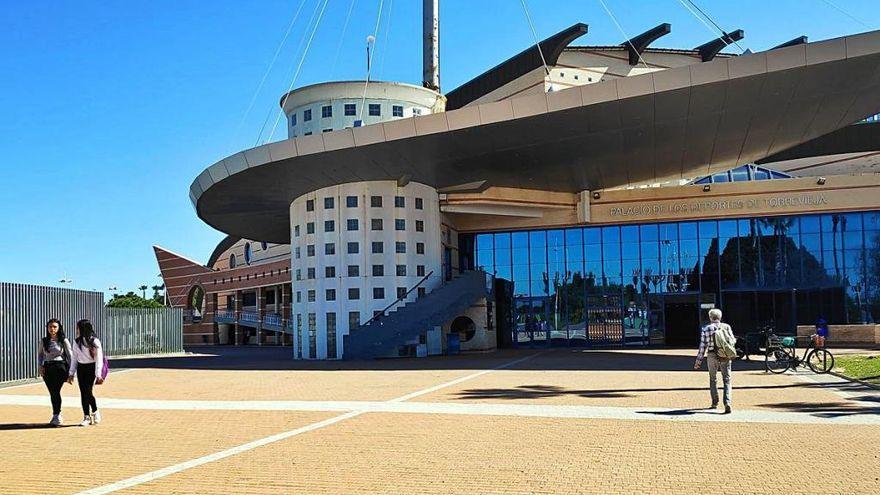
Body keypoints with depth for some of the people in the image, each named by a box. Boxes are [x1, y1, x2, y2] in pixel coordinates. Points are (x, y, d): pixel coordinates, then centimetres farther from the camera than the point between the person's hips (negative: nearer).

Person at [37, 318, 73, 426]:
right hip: (47, 368, 3)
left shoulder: (63, 341, 1)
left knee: (55, 391, -14)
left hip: (60, 367, -3)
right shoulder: (44, 341, 9)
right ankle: (57, 415, 17)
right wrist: (40, 366, 0)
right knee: (52, 392, 4)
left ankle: (56, 415, -7)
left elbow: (70, 356, 2)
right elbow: (40, 354, 17)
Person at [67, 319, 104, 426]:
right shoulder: (76, 342, 8)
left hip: (92, 368, -5)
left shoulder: (94, 342, -9)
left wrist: (98, 375, -16)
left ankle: (95, 412, 10)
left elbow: (99, 359, -11)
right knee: (83, 393, 3)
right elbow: (74, 359, 12)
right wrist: (71, 374, 7)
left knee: (89, 391, -14)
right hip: (81, 368, 5)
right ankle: (86, 417, 10)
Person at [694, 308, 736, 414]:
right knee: (727, 380, 2)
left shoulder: (706, 329, -2)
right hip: (726, 356, 0)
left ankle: (715, 403, 25)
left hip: (712, 355, 0)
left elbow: (703, 346, -3)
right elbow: (733, 341, 5)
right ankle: (727, 402, -16)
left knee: (713, 379, 17)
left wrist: (698, 361, 2)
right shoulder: (726, 327, 0)